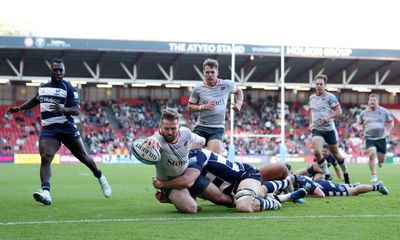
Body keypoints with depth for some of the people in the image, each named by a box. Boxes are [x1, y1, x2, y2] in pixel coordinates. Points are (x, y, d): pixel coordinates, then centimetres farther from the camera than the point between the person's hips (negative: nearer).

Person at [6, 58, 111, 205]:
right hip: (48, 129, 3)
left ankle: (101, 178, 34)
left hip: (67, 128, -3)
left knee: (83, 157, 6)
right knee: (45, 158, -20)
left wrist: (63, 109, -30)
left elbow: (77, 110, -11)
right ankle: (45, 193, -32)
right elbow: (35, 101, 35)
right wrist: (19, 108, 28)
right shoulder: (43, 87, 13)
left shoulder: (68, 88, -4)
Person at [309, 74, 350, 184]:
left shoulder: (330, 97, -6)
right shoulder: (311, 98, 9)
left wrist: (328, 117, -23)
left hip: (329, 129, -3)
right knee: (317, 152, -20)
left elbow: (339, 112, -9)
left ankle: (345, 173, 32)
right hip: (316, 129, 3)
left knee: (335, 154, 9)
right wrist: (310, 123, 13)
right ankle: (326, 175, -8)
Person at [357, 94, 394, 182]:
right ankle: (373, 176, -15)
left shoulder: (384, 111, 3)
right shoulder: (364, 113, 5)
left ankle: (380, 161, 44)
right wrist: (360, 128, -4)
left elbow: (391, 122, 13)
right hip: (369, 138, -1)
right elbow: (359, 123, 18)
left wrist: (388, 131, -1)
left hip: (381, 138, 1)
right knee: (372, 155, -23)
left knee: (381, 159, 4)